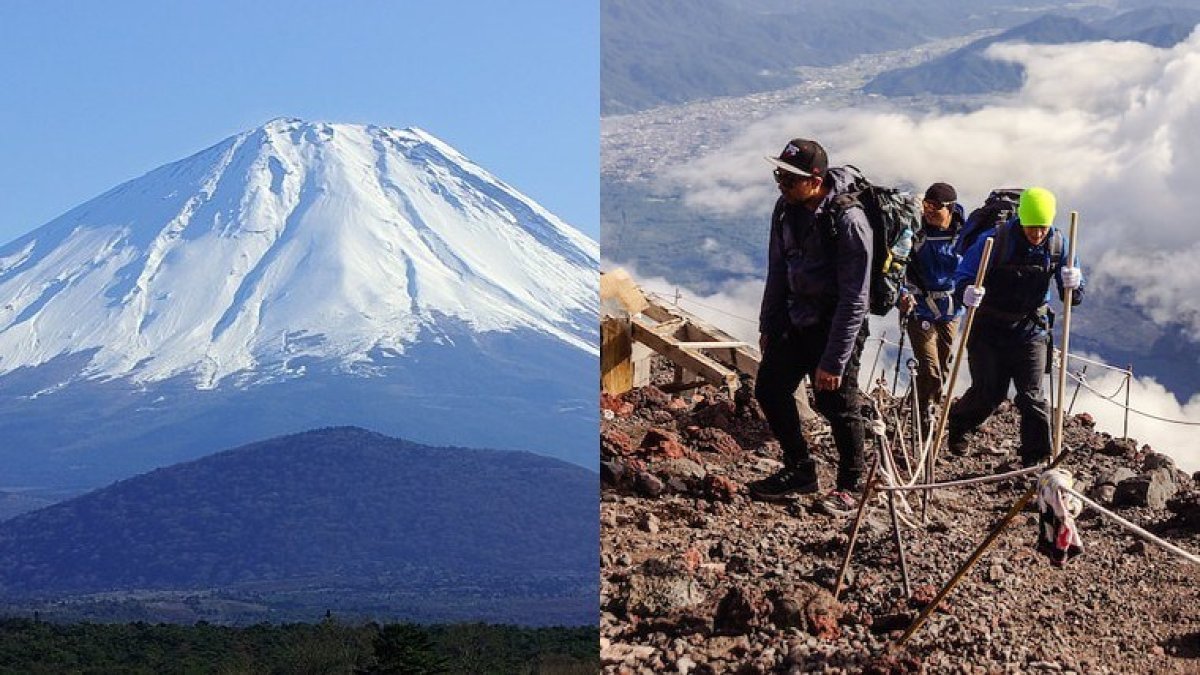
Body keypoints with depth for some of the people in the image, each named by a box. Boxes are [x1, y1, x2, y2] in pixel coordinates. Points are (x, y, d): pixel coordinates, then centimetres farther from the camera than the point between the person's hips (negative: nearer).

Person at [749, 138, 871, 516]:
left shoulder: (848, 220, -25)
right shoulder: (786, 208, -2)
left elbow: (854, 298, -23)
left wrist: (833, 361, -22)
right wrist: (768, 326, 15)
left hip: (836, 325, -8)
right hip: (794, 320, 8)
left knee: (838, 406, -1)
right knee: (769, 390, 11)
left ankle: (849, 487, 19)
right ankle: (799, 471, 28)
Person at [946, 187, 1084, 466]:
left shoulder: (1058, 244, -6)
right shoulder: (994, 240, -17)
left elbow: (1074, 297, -1)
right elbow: (962, 275, -12)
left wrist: (1073, 284, -25)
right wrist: (967, 291, -35)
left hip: (1031, 331, 2)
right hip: (989, 330, -2)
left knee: (1032, 397, -6)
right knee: (988, 394, 4)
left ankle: (1037, 460, 4)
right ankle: (959, 424, 36)